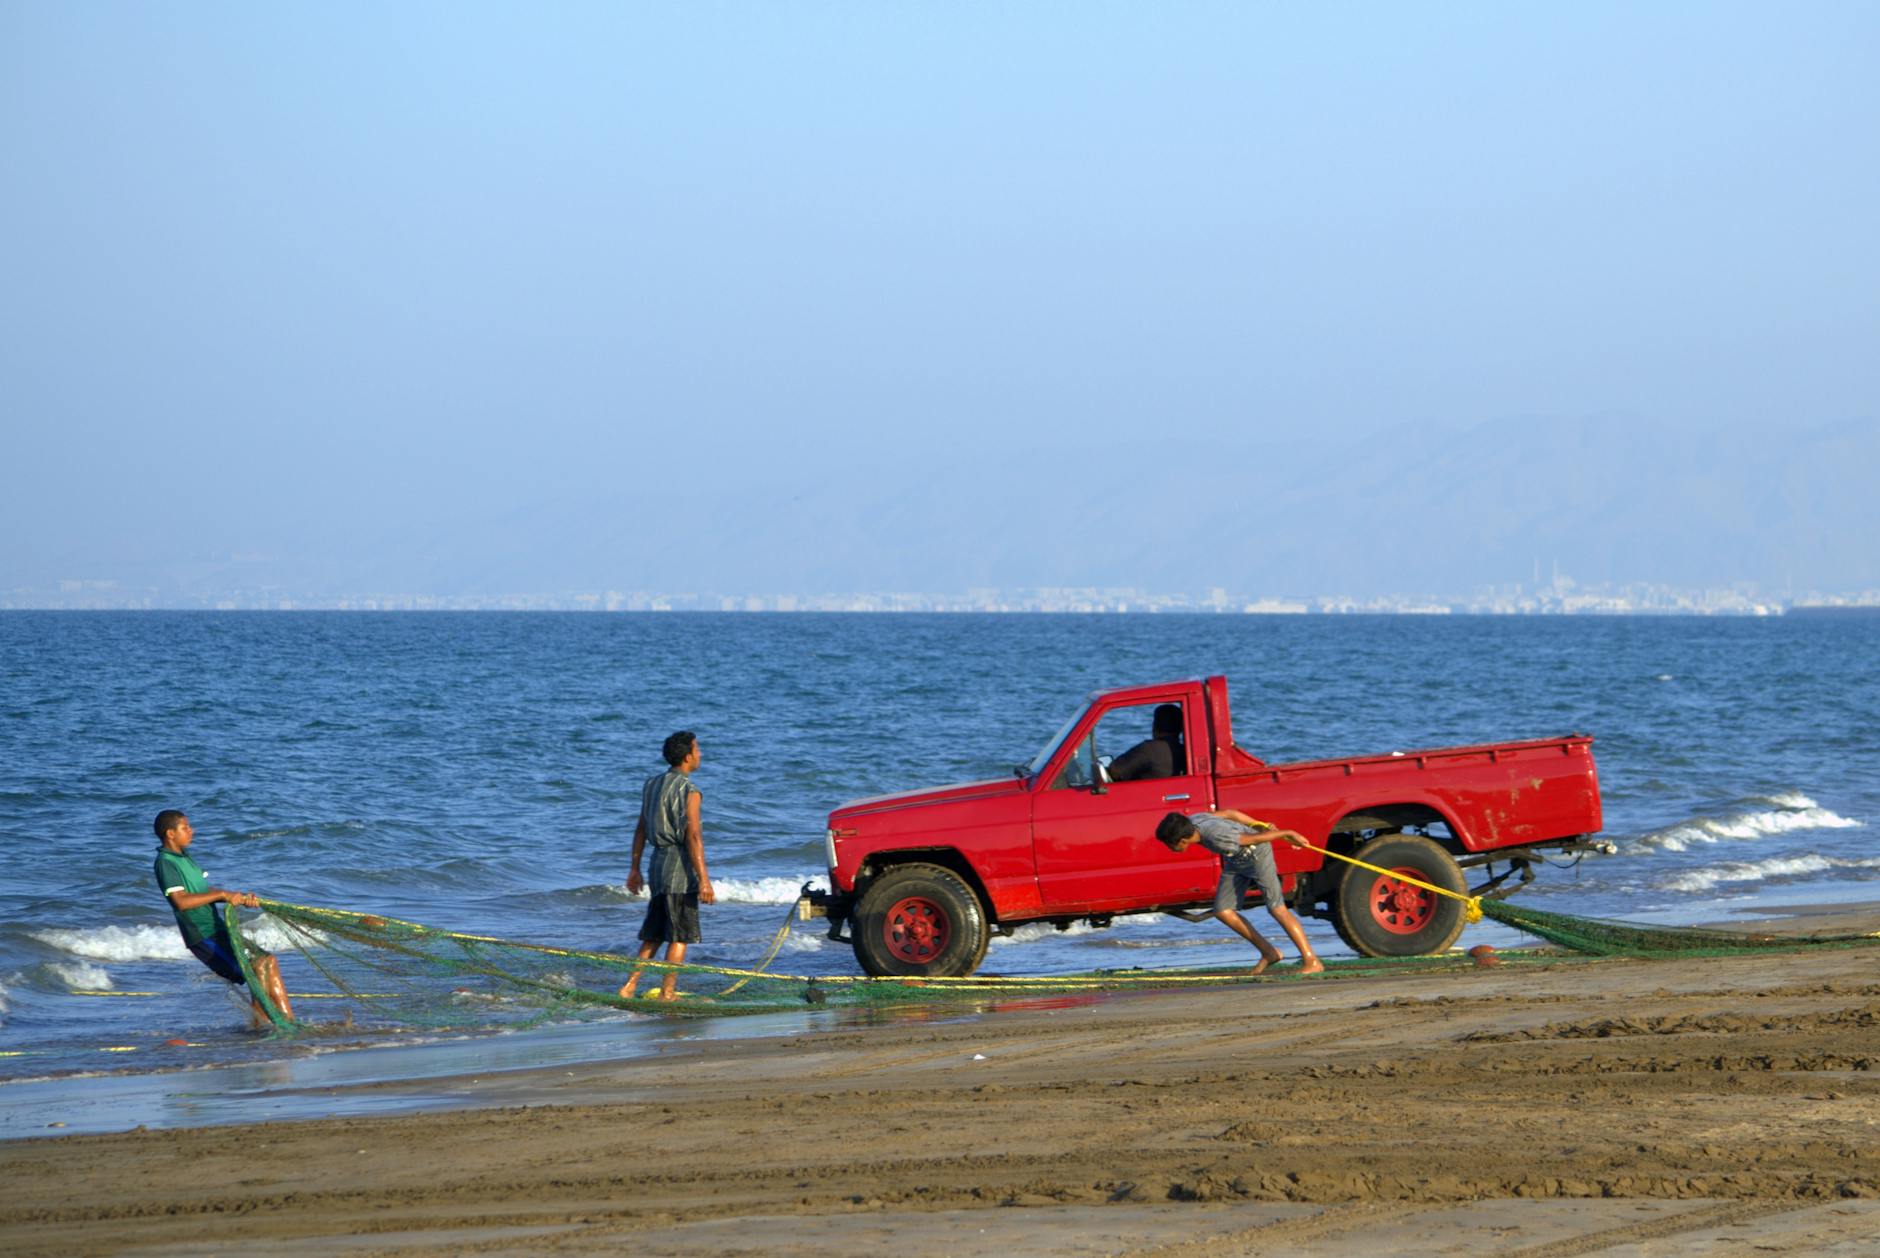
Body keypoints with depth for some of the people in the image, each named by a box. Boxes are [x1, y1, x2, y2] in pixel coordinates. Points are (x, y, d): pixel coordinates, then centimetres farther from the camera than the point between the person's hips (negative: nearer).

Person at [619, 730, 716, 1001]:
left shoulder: (652, 785, 11)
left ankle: (629, 986, 8)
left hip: (659, 861, 8)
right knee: (680, 936, 0)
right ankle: (668, 993, 1)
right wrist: (704, 879, -20)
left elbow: (641, 829, 16)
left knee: (654, 934, 14)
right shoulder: (688, 791, -13)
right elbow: (693, 836, -19)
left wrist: (635, 869, 22)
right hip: (680, 867, -8)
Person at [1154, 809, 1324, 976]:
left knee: (1276, 908, -14)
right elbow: (1229, 813, -1)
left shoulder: (1218, 839, -38)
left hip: (1257, 853, -8)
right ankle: (1268, 952, 10)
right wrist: (1261, 826, 8)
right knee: (1222, 911, 0)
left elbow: (1256, 838, -25)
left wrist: (1288, 834, -12)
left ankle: (1312, 962, -10)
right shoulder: (1190, 821, -15)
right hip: (1235, 861, 8)